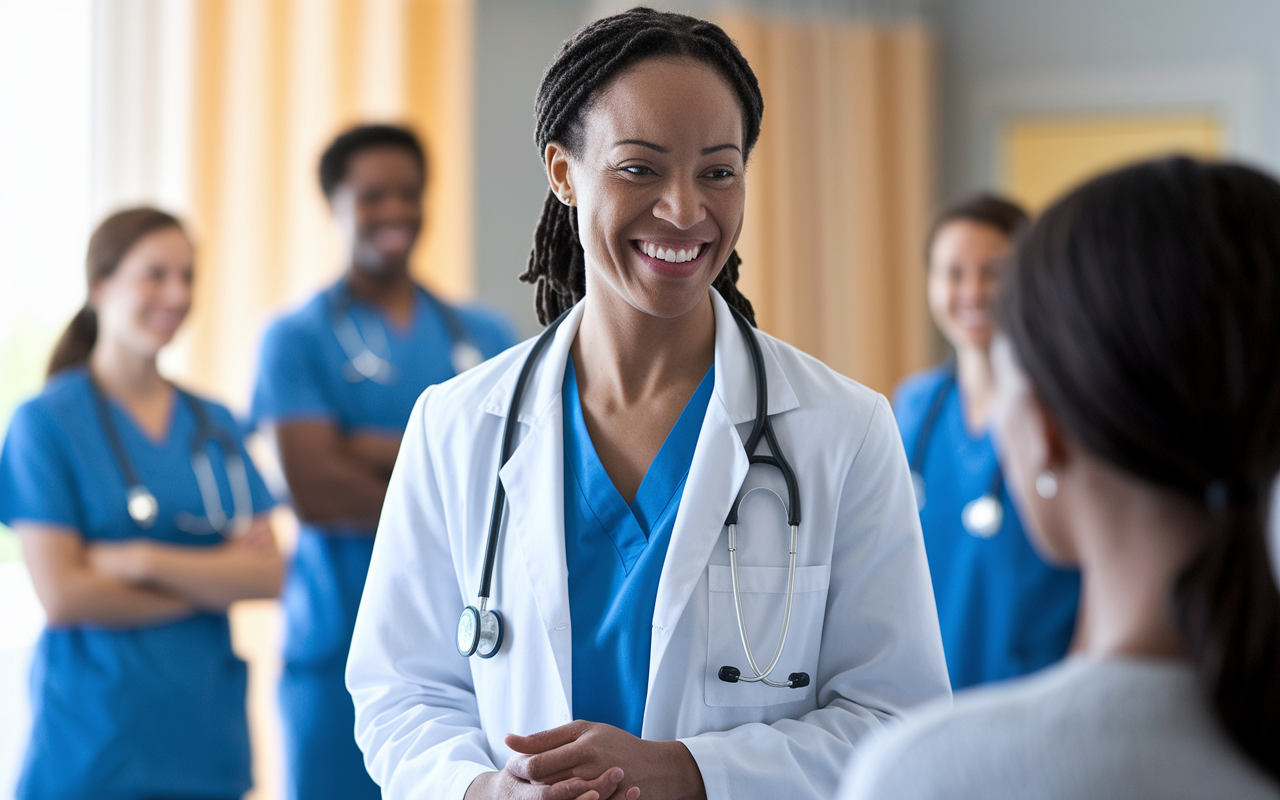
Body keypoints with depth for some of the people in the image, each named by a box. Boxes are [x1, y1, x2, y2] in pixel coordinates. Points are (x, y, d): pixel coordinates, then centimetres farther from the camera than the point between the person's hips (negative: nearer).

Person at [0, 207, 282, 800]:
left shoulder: (213, 424, 9)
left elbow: (268, 575, -1)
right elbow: (62, 595, -13)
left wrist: (146, 561, -14)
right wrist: (210, 579, -7)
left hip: (206, 732, 4)